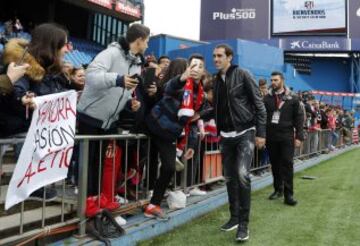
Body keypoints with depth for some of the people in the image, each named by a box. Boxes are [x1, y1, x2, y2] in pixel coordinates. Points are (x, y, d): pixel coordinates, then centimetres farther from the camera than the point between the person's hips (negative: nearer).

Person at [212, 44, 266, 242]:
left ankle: (244, 223, -6)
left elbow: (258, 104, -9)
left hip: (245, 133, -6)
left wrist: (260, 132, -13)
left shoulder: (242, 75, -7)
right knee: (230, 177, 10)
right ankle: (234, 216, 24)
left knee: (242, 175, -17)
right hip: (226, 135, 6)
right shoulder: (216, 80, 11)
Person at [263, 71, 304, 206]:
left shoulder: (292, 98, 2)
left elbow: (299, 118, 1)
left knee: (287, 164, -4)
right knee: (275, 164, 10)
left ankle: (288, 194, -2)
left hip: (286, 136, -2)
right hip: (271, 136, 2)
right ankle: (278, 189, 23)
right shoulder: (267, 98, 6)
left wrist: (299, 136, -5)